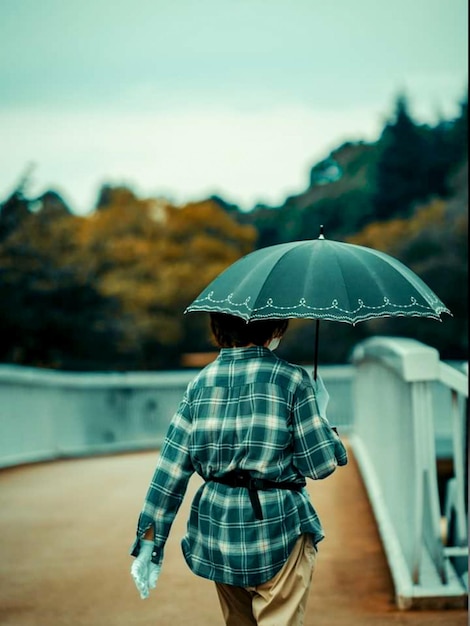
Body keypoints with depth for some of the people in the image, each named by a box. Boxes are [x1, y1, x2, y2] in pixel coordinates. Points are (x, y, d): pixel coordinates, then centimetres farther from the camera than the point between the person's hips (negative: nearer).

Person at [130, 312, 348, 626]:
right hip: (277, 528, -5)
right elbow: (321, 465, -8)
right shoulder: (291, 379, -9)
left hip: (218, 531, 5)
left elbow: (171, 469, 0)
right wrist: (320, 413, 10)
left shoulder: (201, 382, 4)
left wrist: (150, 541, 3)